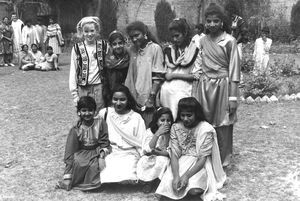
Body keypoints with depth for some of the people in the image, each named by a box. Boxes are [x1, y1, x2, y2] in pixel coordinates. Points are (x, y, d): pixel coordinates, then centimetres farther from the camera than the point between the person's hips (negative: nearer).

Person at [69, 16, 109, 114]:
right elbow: (73, 72, 4)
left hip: (99, 87, 0)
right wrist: (74, 91, 0)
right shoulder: (77, 48, 1)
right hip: (83, 89, 0)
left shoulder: (103, 46, 2)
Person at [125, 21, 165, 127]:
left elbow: (158, 76, -8)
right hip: (133, 99, 5)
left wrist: (152, 95, -15)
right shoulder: (132, 50, 14)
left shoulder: (155, 48, -3)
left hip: (147, 99, -5)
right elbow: (129, 74, 15)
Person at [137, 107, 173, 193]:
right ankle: (152, 180, -1)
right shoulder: (150, 131, -11)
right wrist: (157, 134, -32)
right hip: (151, 159, 1)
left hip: (164, 158, -1)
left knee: (162, 160, -33)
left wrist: (155, 152, -23)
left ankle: (150, 181, -7)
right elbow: (147, 150, -23)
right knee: (142, 162, -28)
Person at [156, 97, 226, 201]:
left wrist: (186, 176, -26)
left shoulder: (206, 129, -14)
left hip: (200, 165, -2)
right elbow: (174, 154, -8)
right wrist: (176, 176, -24)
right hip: (182, 162, 3)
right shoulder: (175, 127, -4)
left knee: (194, 190, -28)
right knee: (168, 184, -24)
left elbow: (202, 159, -15)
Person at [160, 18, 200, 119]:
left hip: (184, 89, -3)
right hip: (168, 88, 3)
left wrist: (174, 74, -5)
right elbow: (166, 75, 9)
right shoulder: (169, 49, 13)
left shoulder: (195, 48, 3)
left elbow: (195, 76, -3)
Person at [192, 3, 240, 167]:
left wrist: (233, 97, -10)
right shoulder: (202, 41, 9)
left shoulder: (229, 41, -5)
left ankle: (222, 163, 20)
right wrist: (194, 94, 8)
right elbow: (197, 68, 11)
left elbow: (234, 70, -6)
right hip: (204, 87, 4)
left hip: (222, 88, -4)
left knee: (222, 127, 3)